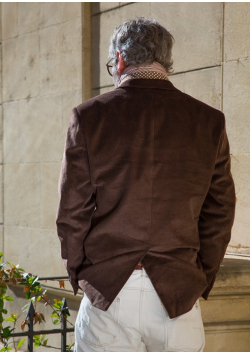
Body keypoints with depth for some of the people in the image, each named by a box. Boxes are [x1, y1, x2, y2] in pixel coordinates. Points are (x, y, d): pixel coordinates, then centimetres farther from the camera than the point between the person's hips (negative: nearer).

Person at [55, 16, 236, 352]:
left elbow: (72, 211, 0)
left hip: (107, 287, 0)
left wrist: (79, 276, 14)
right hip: (177, 290, 1)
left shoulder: (89, 116, -2)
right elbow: (219, 214, 5)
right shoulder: (209, 121, 2)